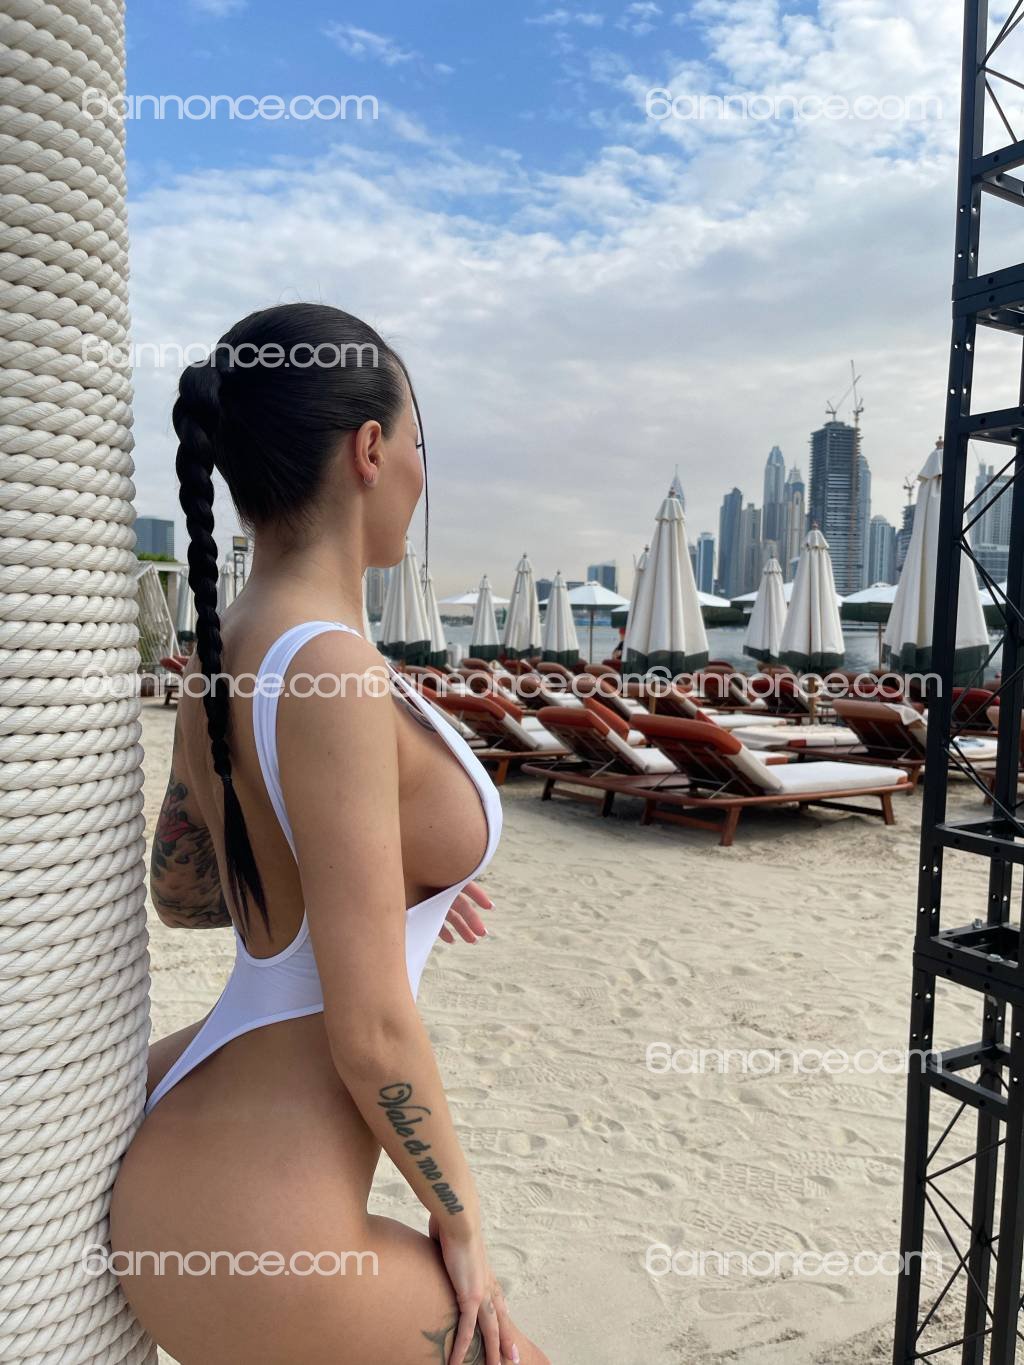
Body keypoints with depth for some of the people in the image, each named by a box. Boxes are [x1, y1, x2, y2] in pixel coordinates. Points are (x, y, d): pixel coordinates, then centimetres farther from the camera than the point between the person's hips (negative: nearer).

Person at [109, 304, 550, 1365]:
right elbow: (370, 1031, -23)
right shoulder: (331, 678, -27)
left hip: (178, 1129, 8)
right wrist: (460, 1220, -7)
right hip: (255, 1241, -8)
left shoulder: (221, 657, -1)